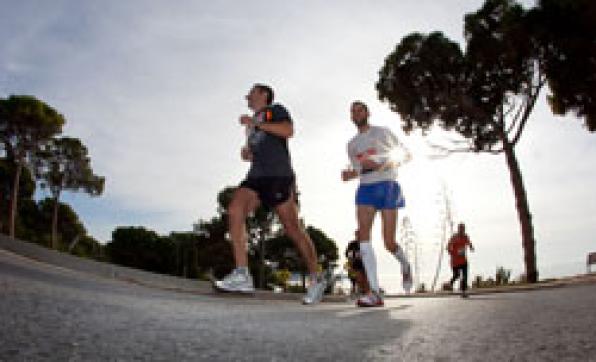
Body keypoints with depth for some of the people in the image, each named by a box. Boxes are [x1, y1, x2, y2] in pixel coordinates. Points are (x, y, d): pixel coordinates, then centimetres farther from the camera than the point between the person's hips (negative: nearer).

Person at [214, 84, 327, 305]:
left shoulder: (276, 110, 11)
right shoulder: (251, 125, 31)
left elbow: (288, 130, -9)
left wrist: (255, 123, -7)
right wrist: (247, 154, 16)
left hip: (279, 175, -6)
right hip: (256, 176, 7)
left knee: (292, 228, -7)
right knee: (235, 210, -20)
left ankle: (316, 279, 8)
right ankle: (242, 275, -27)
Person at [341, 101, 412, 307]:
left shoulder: (382, 132, 7)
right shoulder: (351, 144, 21)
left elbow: (405, 155, 4)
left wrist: (380, 163, -12)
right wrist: (350, 174, 4)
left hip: (387, 186, -4)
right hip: (365, 189, 4)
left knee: (389, 242, -9)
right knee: (363, 234, -19)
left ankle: (405, 264, 29)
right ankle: (375, 293, -23)